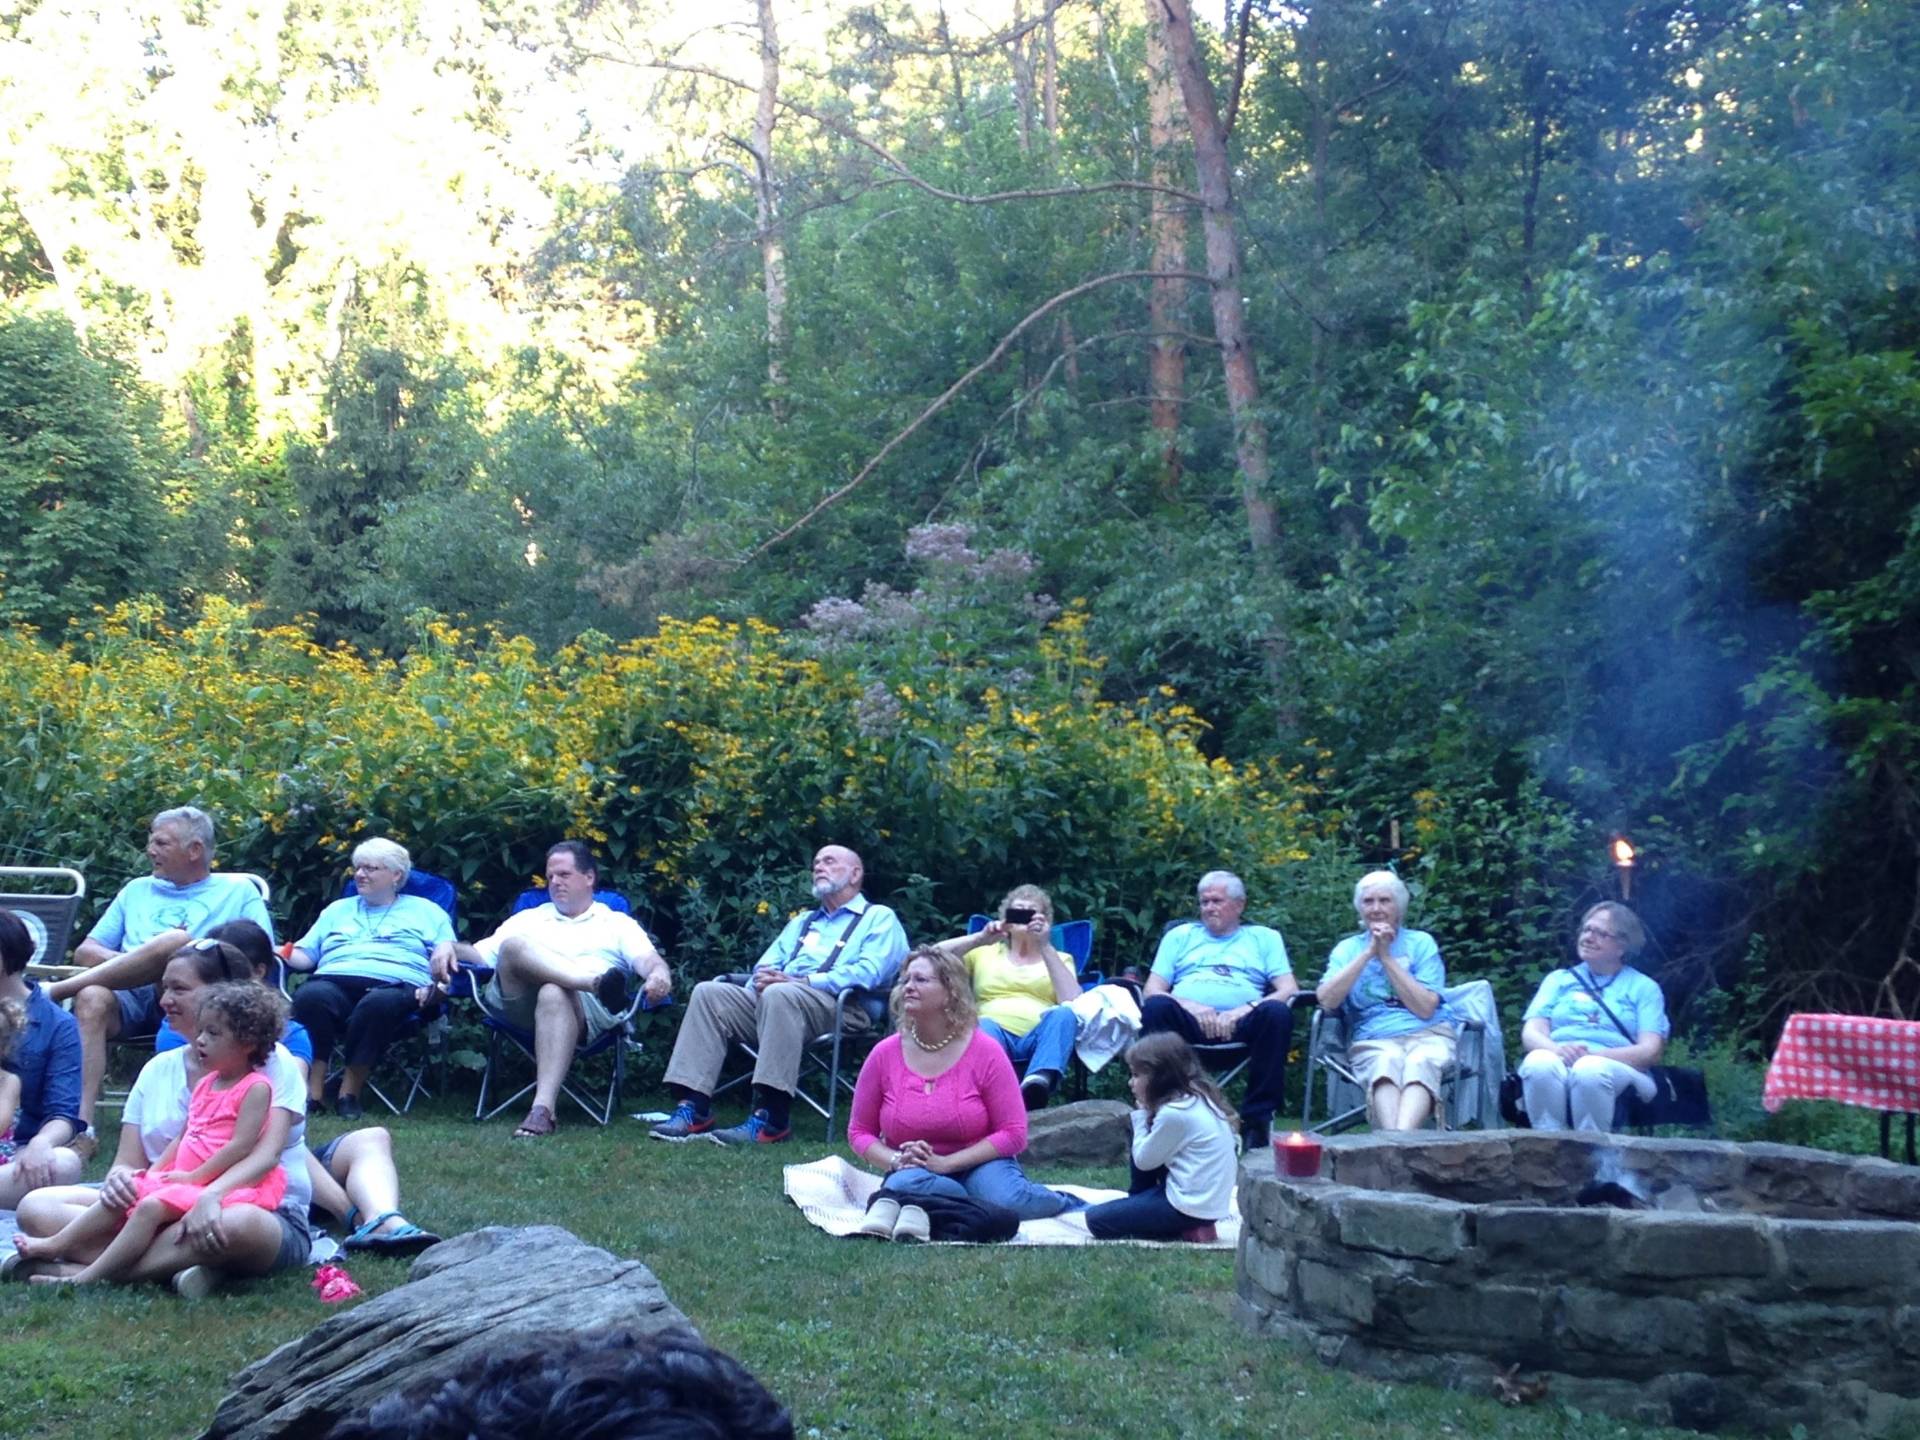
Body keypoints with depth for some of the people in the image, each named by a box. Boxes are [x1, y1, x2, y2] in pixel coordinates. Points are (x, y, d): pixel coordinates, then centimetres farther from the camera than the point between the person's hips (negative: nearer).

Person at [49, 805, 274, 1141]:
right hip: (131, 1000, 3)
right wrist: (130, 962, 2)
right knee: (93, 998, -32)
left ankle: (55, 990, -26)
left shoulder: (239, 891, 19)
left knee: (175, 942, -34)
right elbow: (85, 952, 23)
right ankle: (81, 1128, -39)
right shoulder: (137, 890, 30)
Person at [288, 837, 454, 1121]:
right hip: (333, 981, 2)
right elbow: (303, 955, 28)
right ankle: (313, 1089, -32)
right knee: (309, 996, -35)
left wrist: (436, 985, -7)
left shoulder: (425, 911, 25)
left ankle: (350, 1091, -29)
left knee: (378, 1003, -40)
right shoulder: (337, 910, 36)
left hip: (395, 984, -2)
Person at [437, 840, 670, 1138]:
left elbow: (649, 960, 7)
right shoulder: (528, 919, 35)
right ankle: (595, 983, -41)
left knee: (555, 994, -40)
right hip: (518, 1001, 2)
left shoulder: (618, 924, 26)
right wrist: (450, 947, 2)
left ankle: (543, 1107, -53)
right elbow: (481, 954, 24)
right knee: (513, 946, -27)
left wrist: (660, 973, -18)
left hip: (586, 1009, -2)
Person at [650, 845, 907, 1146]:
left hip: (842, 1008, -7)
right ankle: (692, 1108, -26)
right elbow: (767, 964, 24)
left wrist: (797, 981, -14)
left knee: (780, 995, -37)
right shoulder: (801, 922, 35)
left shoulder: (879, 918, 11)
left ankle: (770, 1118, -41)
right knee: (708, 992, -15)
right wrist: (762, 979, -3)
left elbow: (868, 973, -7)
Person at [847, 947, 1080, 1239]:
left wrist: (944, 1163, -18)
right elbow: (859, 1132, 6)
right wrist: (896, 1161, -16)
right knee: (906, 1182, -38)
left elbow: (1013, 1134, -9)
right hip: (915, 1170, 0)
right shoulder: (885, 1055, -2)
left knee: (1008, 1198, -34)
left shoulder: (985, 1052, -8)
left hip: (977, 1164, 0)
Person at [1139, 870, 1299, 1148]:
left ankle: (1256, 1119, -27)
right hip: (1188, 1024, 0)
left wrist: (1244, 1010, -8)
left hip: (1240, 1025, 0)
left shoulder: (1264, 938, 27)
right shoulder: (1181, 936, 29)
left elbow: (1289, 990, 11)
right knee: (1157, 1006, -33)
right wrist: (1189, 1006, -7)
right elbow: (1152, 990, 16)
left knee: (1277, 1012, -33)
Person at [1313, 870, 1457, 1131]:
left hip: (1427, 1034, 0)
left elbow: (1425, 1009, -2)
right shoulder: (1347, 949, 16)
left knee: (1420, 1062, -36)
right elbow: (1326, 1001, -3)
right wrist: (1368, 953, -4)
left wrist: (1386, 957, -2)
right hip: (1372, 1040, 0)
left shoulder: (1421, 943, 13)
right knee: (1387, 1062, -36)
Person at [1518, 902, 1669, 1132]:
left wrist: (1594, 1054, -13)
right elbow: (1530, 1034, 10)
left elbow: (1650, 1052, 3)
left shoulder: (1644, 988, 18)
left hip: (1617, 1070, -2)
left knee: (1589, 1070, -38)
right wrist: (1558, 1050, -14)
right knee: (1539, 1063, -35)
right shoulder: (1559, 979, 25)